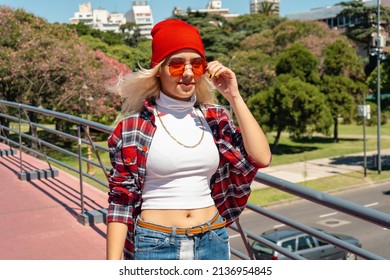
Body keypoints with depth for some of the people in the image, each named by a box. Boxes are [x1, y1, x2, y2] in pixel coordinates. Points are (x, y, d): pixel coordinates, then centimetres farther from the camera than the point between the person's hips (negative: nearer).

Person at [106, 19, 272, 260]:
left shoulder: (214, 117, 3)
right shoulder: (135, 125, -8)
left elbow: (261, 158, -7)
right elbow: (121, 201, -5)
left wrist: (234, 97, -8)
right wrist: (113, 261, -8)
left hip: (212, 243, 4)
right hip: (155, 245, -3)